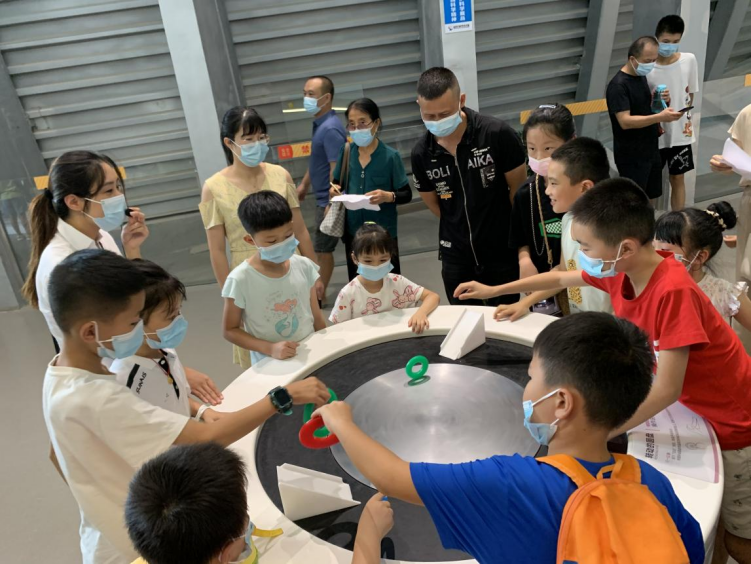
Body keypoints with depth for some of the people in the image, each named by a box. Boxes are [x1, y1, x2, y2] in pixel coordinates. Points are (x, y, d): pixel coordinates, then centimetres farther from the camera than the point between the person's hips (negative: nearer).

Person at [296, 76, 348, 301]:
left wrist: (331, 203, -25)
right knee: (325, 247, 17)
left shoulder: (331, 128, -22)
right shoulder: (320, 123, 8)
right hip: (324, 198, 9)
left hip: (329, 200, -9)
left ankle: (319, 293, 17)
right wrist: (304, 184, 24)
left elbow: (337, 169, -25)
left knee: (323, 249, 3)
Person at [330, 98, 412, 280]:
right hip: (353, 231, 4)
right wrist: (333, 189, -12)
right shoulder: (346, 153, -2)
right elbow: (337, 183, 11)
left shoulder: (390, 156, -12)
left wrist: (388, 196, -28)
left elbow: (407, 195, -8)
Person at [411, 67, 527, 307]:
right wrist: (462, 228, 8)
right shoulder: (421, 153, -8)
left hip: (502, 253, -2)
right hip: (456, 258, 3)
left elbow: (519, 189, -5)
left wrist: (498, 225, 4)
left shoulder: (498, 134, -17)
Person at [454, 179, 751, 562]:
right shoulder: (620, 270, -12)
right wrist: (494, 290, 12)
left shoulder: (673, 292, -36)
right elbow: (561, 279, 7)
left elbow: (667, 390, -34)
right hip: (686, 406, 6)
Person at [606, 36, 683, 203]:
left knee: (651, 199, 17)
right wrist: (660, 117, -35)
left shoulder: (641, 76, 9)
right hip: (631, 156, -9)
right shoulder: (618, 85, -19)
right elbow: (625, 121, -27)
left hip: (650, 150, 9)